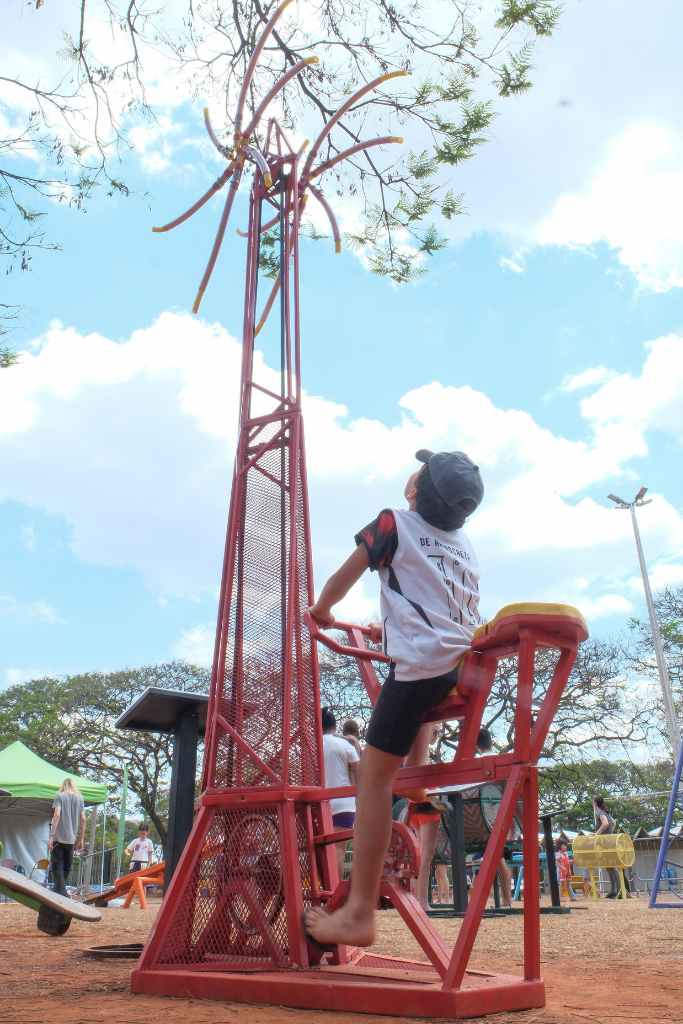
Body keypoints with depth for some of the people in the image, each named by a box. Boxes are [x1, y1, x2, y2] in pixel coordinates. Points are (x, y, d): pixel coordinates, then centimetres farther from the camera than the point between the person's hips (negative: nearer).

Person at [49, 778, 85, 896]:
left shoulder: (59, 796, 1)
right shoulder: (80, 798, 11)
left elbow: (57, 815, -12)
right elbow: (83, 819, 6)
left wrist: (51, 836, -13)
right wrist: (81, 839, 11)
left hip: (59, 838, -4)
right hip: (71, 839, 4)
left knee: (57, 867, -1)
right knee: (67, 867, 14)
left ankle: (61, 894, -11)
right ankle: (61, 893, 17)